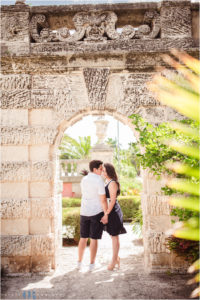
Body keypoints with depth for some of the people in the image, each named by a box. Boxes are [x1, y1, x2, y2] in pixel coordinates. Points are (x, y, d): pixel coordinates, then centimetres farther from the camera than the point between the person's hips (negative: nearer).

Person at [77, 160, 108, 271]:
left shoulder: (83, 180, 6)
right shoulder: (99, 180, -15)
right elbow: (103, 199, -17)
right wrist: (106, 214, -13)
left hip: (84, 212, 5)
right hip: (97, 212, -5)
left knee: (83, 238, 15)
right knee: (94, 238, 3)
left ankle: (80, 262, 20)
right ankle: (92, 264, 9)